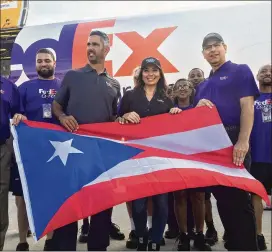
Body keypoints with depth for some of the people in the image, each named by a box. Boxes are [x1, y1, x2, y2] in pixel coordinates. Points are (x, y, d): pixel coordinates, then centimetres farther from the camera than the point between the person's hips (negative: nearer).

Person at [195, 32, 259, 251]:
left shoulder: (240, 71, 4)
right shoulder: (203, 85, 20)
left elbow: (247, 107, -8)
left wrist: (243, 141, -19)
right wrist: (199, 105, -3)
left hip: (234, 141, -6)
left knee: (239, 196, -3)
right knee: (222, 196, 11)